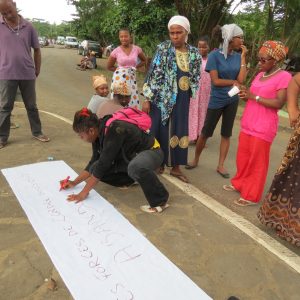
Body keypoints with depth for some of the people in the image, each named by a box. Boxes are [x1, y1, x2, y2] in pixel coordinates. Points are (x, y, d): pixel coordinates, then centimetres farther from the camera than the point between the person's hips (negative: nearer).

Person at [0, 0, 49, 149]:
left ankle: (37, 132, 26)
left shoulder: (28, 26, 2)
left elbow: (37, 49, 9)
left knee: (31, 106, 12)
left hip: (28, 74, 1)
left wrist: (37, 70, 9)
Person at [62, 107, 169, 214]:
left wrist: (84, 192, -24)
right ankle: (130, 179, 13)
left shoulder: (113, 131, -31)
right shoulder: (99, 133, -5)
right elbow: (94, 163, 6)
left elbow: (103, 164, -30)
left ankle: (160, 201, -20)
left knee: (135, 167, -43)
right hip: (129, 156, 8)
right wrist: (75, 182, 6)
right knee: (95, 169, -6)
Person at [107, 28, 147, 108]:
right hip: (119, 78, -1)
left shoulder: (137, 49, -1)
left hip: (132, 78, 2)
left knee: (133, 101, 2)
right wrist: (120, 69, -2)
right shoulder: (116, 51, -4)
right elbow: (109, 67, 8)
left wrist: (135, 67, 4)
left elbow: (144, 60, 17)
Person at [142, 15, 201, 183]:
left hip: (182, 100, 4)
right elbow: (154, 74, -9)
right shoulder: (163, 49, -5)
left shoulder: (194, 53, 4)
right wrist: (147, 99, -12)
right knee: (160, 130, 4)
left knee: (179, 131, 9)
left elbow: (196, 77, 13)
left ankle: (176, 167, 23)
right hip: (162, 98, -3)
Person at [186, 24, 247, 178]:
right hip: (216, 100, -4)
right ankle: (195, 160, 25)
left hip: (232, 100, 4)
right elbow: (216, 81, -16)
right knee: (205, 132, 5)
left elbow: (241, 79, -10)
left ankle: (220, 165, 21)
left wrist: (243, 57, -9)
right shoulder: (214, 55, -12)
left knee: (226, 134, 9)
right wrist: (233, 81, -7)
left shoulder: (238, 56, 1)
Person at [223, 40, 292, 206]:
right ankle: (239, 184, 35)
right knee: (243, 157, 16)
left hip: (263, 127, -7)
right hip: (247, 123, 7)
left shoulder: (284, 77, -11)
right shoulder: (260, 75, 12)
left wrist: (254, 96, -19)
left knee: (257, 161, 2)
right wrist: (244, 94, -5)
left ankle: (251, 195, 14)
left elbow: (279, 103, -19)